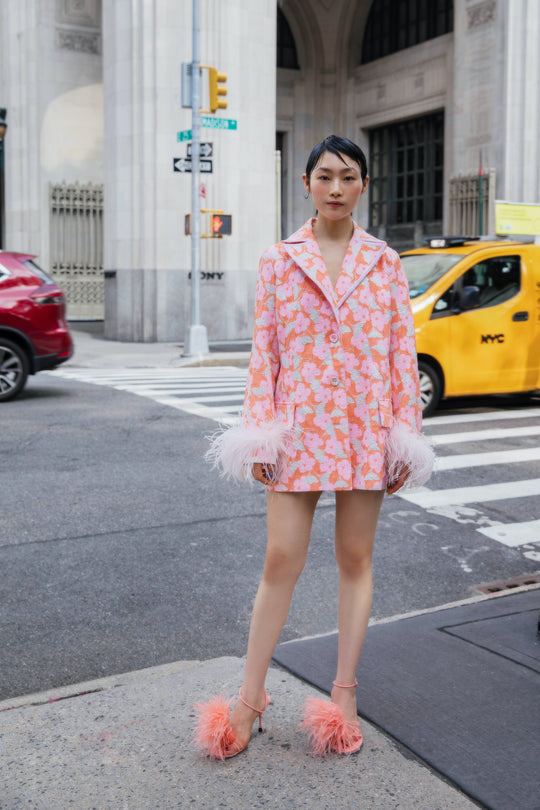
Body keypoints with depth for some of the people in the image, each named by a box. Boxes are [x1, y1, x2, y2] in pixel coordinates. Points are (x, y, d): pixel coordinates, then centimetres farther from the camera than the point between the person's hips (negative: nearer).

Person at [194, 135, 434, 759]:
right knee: (281, 560, -1)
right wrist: (257, 434, -3)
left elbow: (403, 351, 6)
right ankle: (250, 696, 12)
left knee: (356, 559, 8)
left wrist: (405, 435, 1)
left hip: (366, 425, 1)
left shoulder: (385, 263, 7)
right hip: (300, 424, -1)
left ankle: (344, 694, 20)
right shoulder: (278, 261, 6)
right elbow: (264, 350, 3)